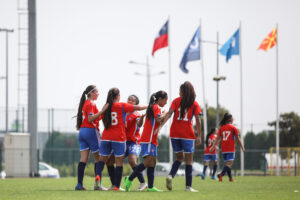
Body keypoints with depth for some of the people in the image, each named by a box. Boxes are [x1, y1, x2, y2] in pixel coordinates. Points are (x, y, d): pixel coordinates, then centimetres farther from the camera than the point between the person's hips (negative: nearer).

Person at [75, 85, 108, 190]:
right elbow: (90, 118, -20)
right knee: (98, 158, 0)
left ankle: (79, 184, -6)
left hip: (82, 131, 8)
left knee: (83, 159, 2)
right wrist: (102, 111, -25)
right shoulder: (91, 104, -9)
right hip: (91, 131, -8)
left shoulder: (84, 103, 17)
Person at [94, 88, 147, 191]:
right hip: (118, 138, -4)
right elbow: (138, 108, 0)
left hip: (106, 137, 4)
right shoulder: (122, 106, -4)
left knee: (102, 159, 11)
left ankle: (98, 175, -18)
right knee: (119, 162, 2)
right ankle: (116, 186, 1)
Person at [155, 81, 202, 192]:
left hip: (174, 133, 3)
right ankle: (188, 186, -1)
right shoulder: (195, 104, 2)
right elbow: (198, 121, -3)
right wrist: (199, 136, 1)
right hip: (187, 134, -3)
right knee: (189, 160, 3)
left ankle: (171, 175, -10)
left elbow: (169, 113, -9)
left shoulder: (176, 101, 5)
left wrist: (161, 125, -16)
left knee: (180, 157, 16)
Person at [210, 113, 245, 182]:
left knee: (228, 163, 15)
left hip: (223, 149, 5)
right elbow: (237, 139, 1)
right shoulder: (233, 128, -2)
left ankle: (230, 178, 17)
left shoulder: (221, 128, 9)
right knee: (230, 163, -11)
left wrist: (213, 146, 7)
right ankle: (221, 174, -31)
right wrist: (242, 147, 11)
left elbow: (218, 139, 4)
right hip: (231, 149, -5)